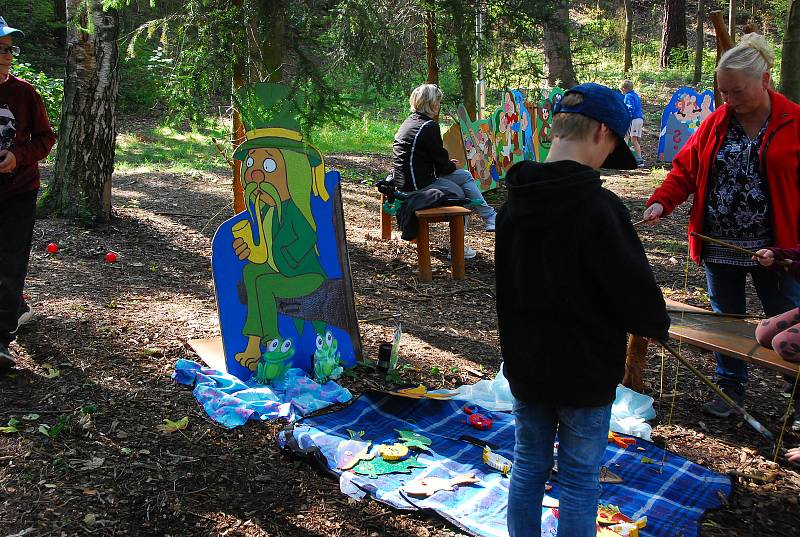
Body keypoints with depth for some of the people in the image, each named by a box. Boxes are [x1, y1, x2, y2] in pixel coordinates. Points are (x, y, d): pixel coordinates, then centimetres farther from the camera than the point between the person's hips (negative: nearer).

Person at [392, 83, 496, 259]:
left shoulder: (409, 122, 15)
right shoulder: (429, 126, -16)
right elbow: (441, 162, -12)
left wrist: (448, 164, 14)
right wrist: (452, 166, 10)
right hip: (417, 186, -10)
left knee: (465, 176, 14)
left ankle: (490, 217, 13)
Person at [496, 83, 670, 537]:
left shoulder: (514, 202, 0)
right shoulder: (598, 208, -23)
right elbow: (635, 287, -19)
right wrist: (656, 325, 2)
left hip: (525, 364, 6)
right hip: (584, 371, -6)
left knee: (528, 468, 19)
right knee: (580, 481, 9)